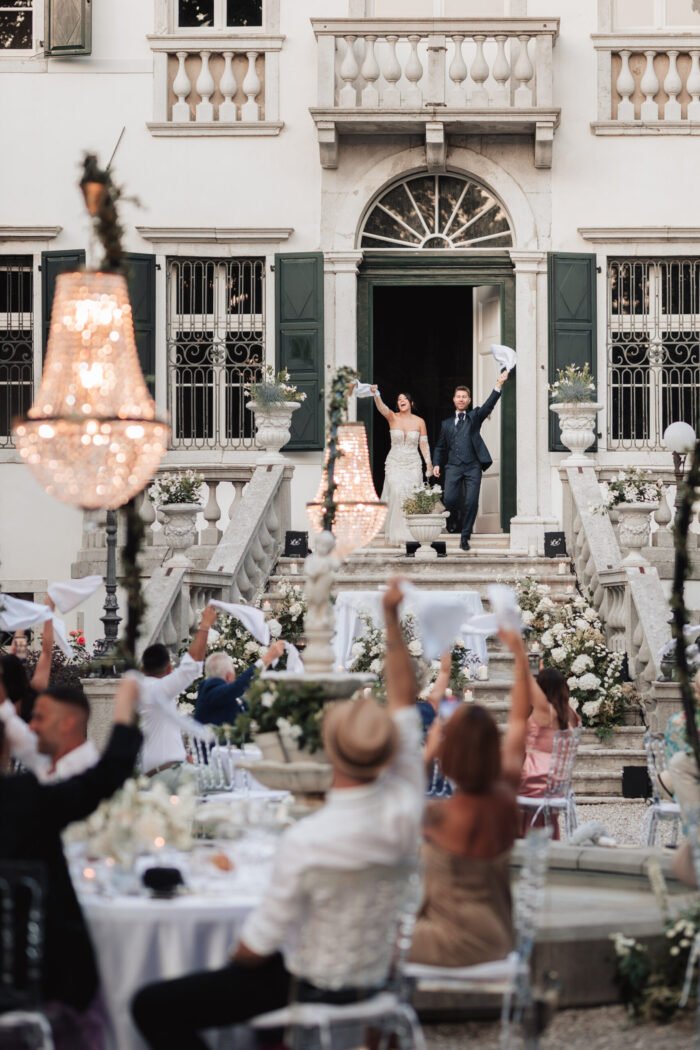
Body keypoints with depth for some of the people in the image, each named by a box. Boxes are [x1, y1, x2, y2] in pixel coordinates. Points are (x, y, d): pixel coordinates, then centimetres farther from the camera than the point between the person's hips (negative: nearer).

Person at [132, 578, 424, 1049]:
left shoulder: (306, 841, -31)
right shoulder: (404, 807, -17)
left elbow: (258, 943, -20)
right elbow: (404, 698, -3)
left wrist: (238, 955, 2)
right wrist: (392, 618, -2)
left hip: (314, 986, -7)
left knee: (152, 1006, -2)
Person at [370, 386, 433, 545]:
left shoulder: (419, 422, 3)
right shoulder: (393, 418, 1)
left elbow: (424, 444, 4)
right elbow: (381, 407, -18)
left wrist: (429, 464, -4)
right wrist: (376, 394, -38)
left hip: (413, 464, 1)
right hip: (394, 463, -1)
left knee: (411, 496, -7)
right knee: (396, 493, -17)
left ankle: (411, 533, 1)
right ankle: (396, 533, -11)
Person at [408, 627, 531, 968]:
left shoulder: (440, 815, -26)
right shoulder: (505, 797, -9)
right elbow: (519, 720, 6)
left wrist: (428, 753, 0)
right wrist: (520, 653, 12)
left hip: (457, 946, -7)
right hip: (498, 940, 7)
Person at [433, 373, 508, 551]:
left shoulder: (475, 416, 13)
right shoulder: (447, 423, 19)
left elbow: (489, 405, -4)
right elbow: (440, 447, 23)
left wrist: (498, 385, -18)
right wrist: (437, 464, 7)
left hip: (472, 466, -1)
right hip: (453, 466, 1)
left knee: (472, 502, -10)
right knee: (450, 499, -13)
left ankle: (465, 536, 1)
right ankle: (454, 517, 21)